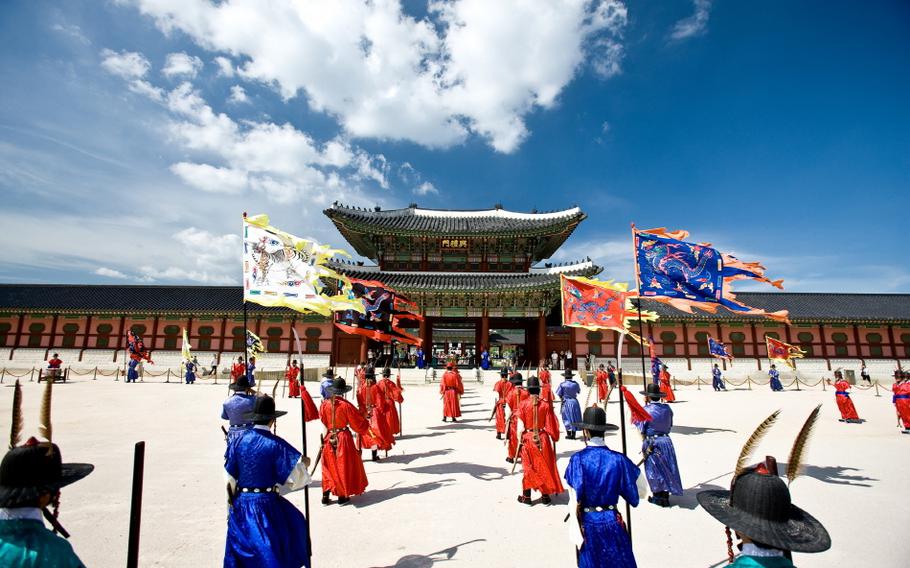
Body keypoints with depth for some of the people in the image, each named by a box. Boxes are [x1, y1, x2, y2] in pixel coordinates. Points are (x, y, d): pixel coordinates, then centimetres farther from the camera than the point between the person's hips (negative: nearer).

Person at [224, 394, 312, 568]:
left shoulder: (239, 440, -6)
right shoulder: (276, 444, -17)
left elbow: (230, 478, 2)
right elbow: (293, 478, -16)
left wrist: (232, 502, 15)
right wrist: (304, 464, 3)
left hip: (241, 503, 4)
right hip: (267, 503, -4)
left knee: (240, 551, 22)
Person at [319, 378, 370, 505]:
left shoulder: (325, 404, -7)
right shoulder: (346, 405, -18)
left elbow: (322, 420, 9)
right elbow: (358, 423, -8)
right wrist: (365, 423, 12)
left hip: (329, 438, 3)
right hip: (343, 438, -3)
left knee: (329, 466, 16)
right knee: (343, 466, 10)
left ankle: (325, 496, 20)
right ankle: (342, 496, 19)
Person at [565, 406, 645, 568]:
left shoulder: (578, 459, -15)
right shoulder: (618, 459, -11)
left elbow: (574, 499, -14)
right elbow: (640, 493, -2)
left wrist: (575, 528, -7)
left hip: (587, 521, -1)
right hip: (612, 521, 1)